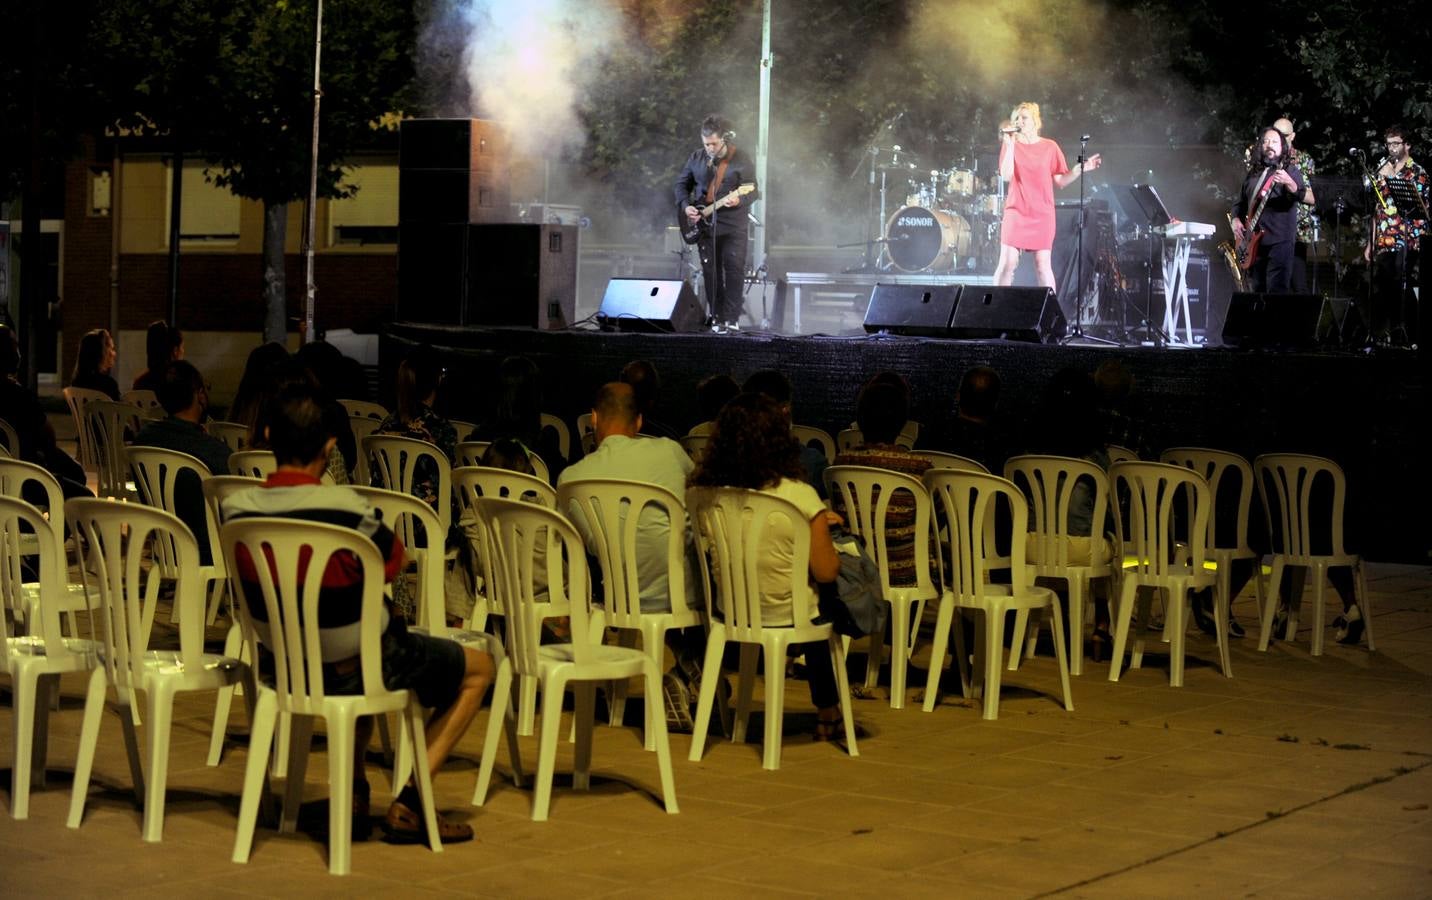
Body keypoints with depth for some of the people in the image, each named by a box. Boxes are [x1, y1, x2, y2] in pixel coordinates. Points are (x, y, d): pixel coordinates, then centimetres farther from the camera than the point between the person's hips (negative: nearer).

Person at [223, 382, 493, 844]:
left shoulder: (236, 510, -13)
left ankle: (354, 791, 32)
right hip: (357, 668, -6)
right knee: (478, 667, 16)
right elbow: (393, 561, -7)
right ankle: (408, 802, 8)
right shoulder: (344, 507, -27)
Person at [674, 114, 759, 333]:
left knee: (735, 269, -7)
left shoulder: (742, 160, -4)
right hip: (704, 224, 3)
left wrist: (738, 200, -26)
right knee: (711, 272, 3)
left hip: (732, 225, -3)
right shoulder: (696, 158, 7)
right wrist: (685, 206, 0)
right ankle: (717, 319, 8)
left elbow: (753, 190, -6)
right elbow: (682, 184, 16)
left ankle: (732, 318, -1)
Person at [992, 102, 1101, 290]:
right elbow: (1006, 176, -9)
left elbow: (1060, 181, 7)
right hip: (1016, 211, 0)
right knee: (1007, 262, -7)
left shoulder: (1050, 147, 7)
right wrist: (1009, 145, -12)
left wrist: (1080, 170, -7)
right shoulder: (1011, 145, 5)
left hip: (1042, 214, 0)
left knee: (1043, 264, -1)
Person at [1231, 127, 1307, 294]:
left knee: (1277, 291, -15)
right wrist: (1236, 220, 4)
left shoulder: (1290, 170, 1)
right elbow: (1240, 203, 24)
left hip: (1280, 240, -6)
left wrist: (1289, 183, -38)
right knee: (1258, 291, 8)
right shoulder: (1252, 174, 18)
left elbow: (1301, 194, -17)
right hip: (1254, 241, 6)